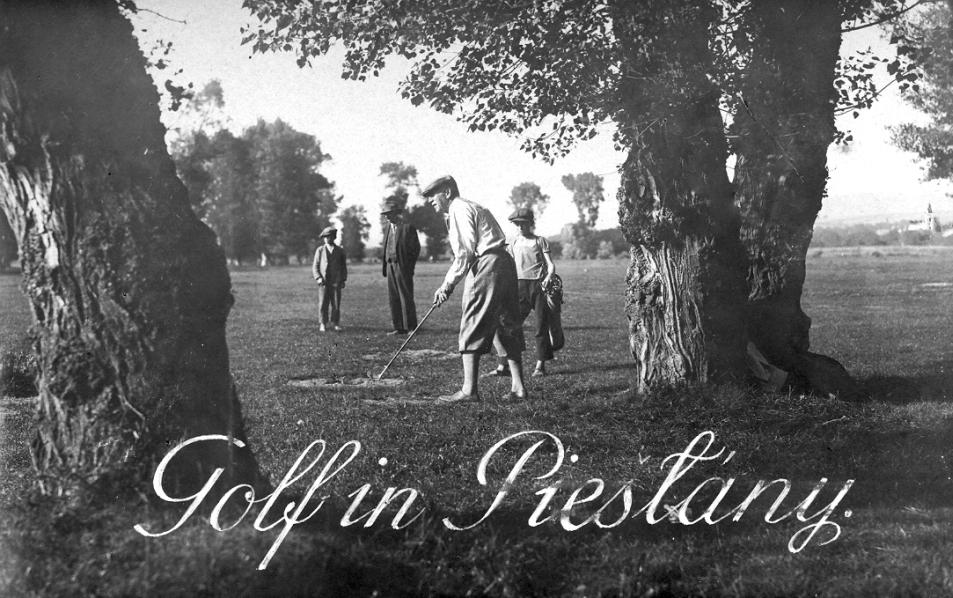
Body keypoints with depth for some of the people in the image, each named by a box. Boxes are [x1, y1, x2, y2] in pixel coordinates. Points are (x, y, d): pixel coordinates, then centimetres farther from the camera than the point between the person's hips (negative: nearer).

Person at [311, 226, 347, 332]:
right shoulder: (320, 250, 8)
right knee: (323, 304, -3)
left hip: (336, 282, 1)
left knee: (336, 304, -2)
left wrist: (343, 280, 5)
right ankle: (323, 324, 8)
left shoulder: (340, 251, 12)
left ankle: (335, 323, 10)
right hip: (323, 282, -1)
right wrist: (318, 278, -7)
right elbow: (315, 266, 7)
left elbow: (344, 267, 16)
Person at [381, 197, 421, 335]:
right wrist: (386, 265, 8)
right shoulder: (386, 228, 14)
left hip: (403, 267, -7)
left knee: (406, 298, -5)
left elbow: (416, 248, -4)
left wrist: (410, 267, -7)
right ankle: (399, 328, 11)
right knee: (393, 298, 6)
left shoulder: (408, 227, -6)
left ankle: (412, 327, 0)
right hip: (390, 266, 7)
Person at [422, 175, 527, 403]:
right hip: (505, 264, 10)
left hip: (486, 266, -10)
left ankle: (469, 390, -7)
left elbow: (465, 252, -12)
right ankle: (518, 387, 9)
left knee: (473, 328, -6)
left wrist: (448, 284, -8)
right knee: (508, 327, 9)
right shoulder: (472, 207, 26)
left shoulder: (459, 210, -4)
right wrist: (450, 283, 19)